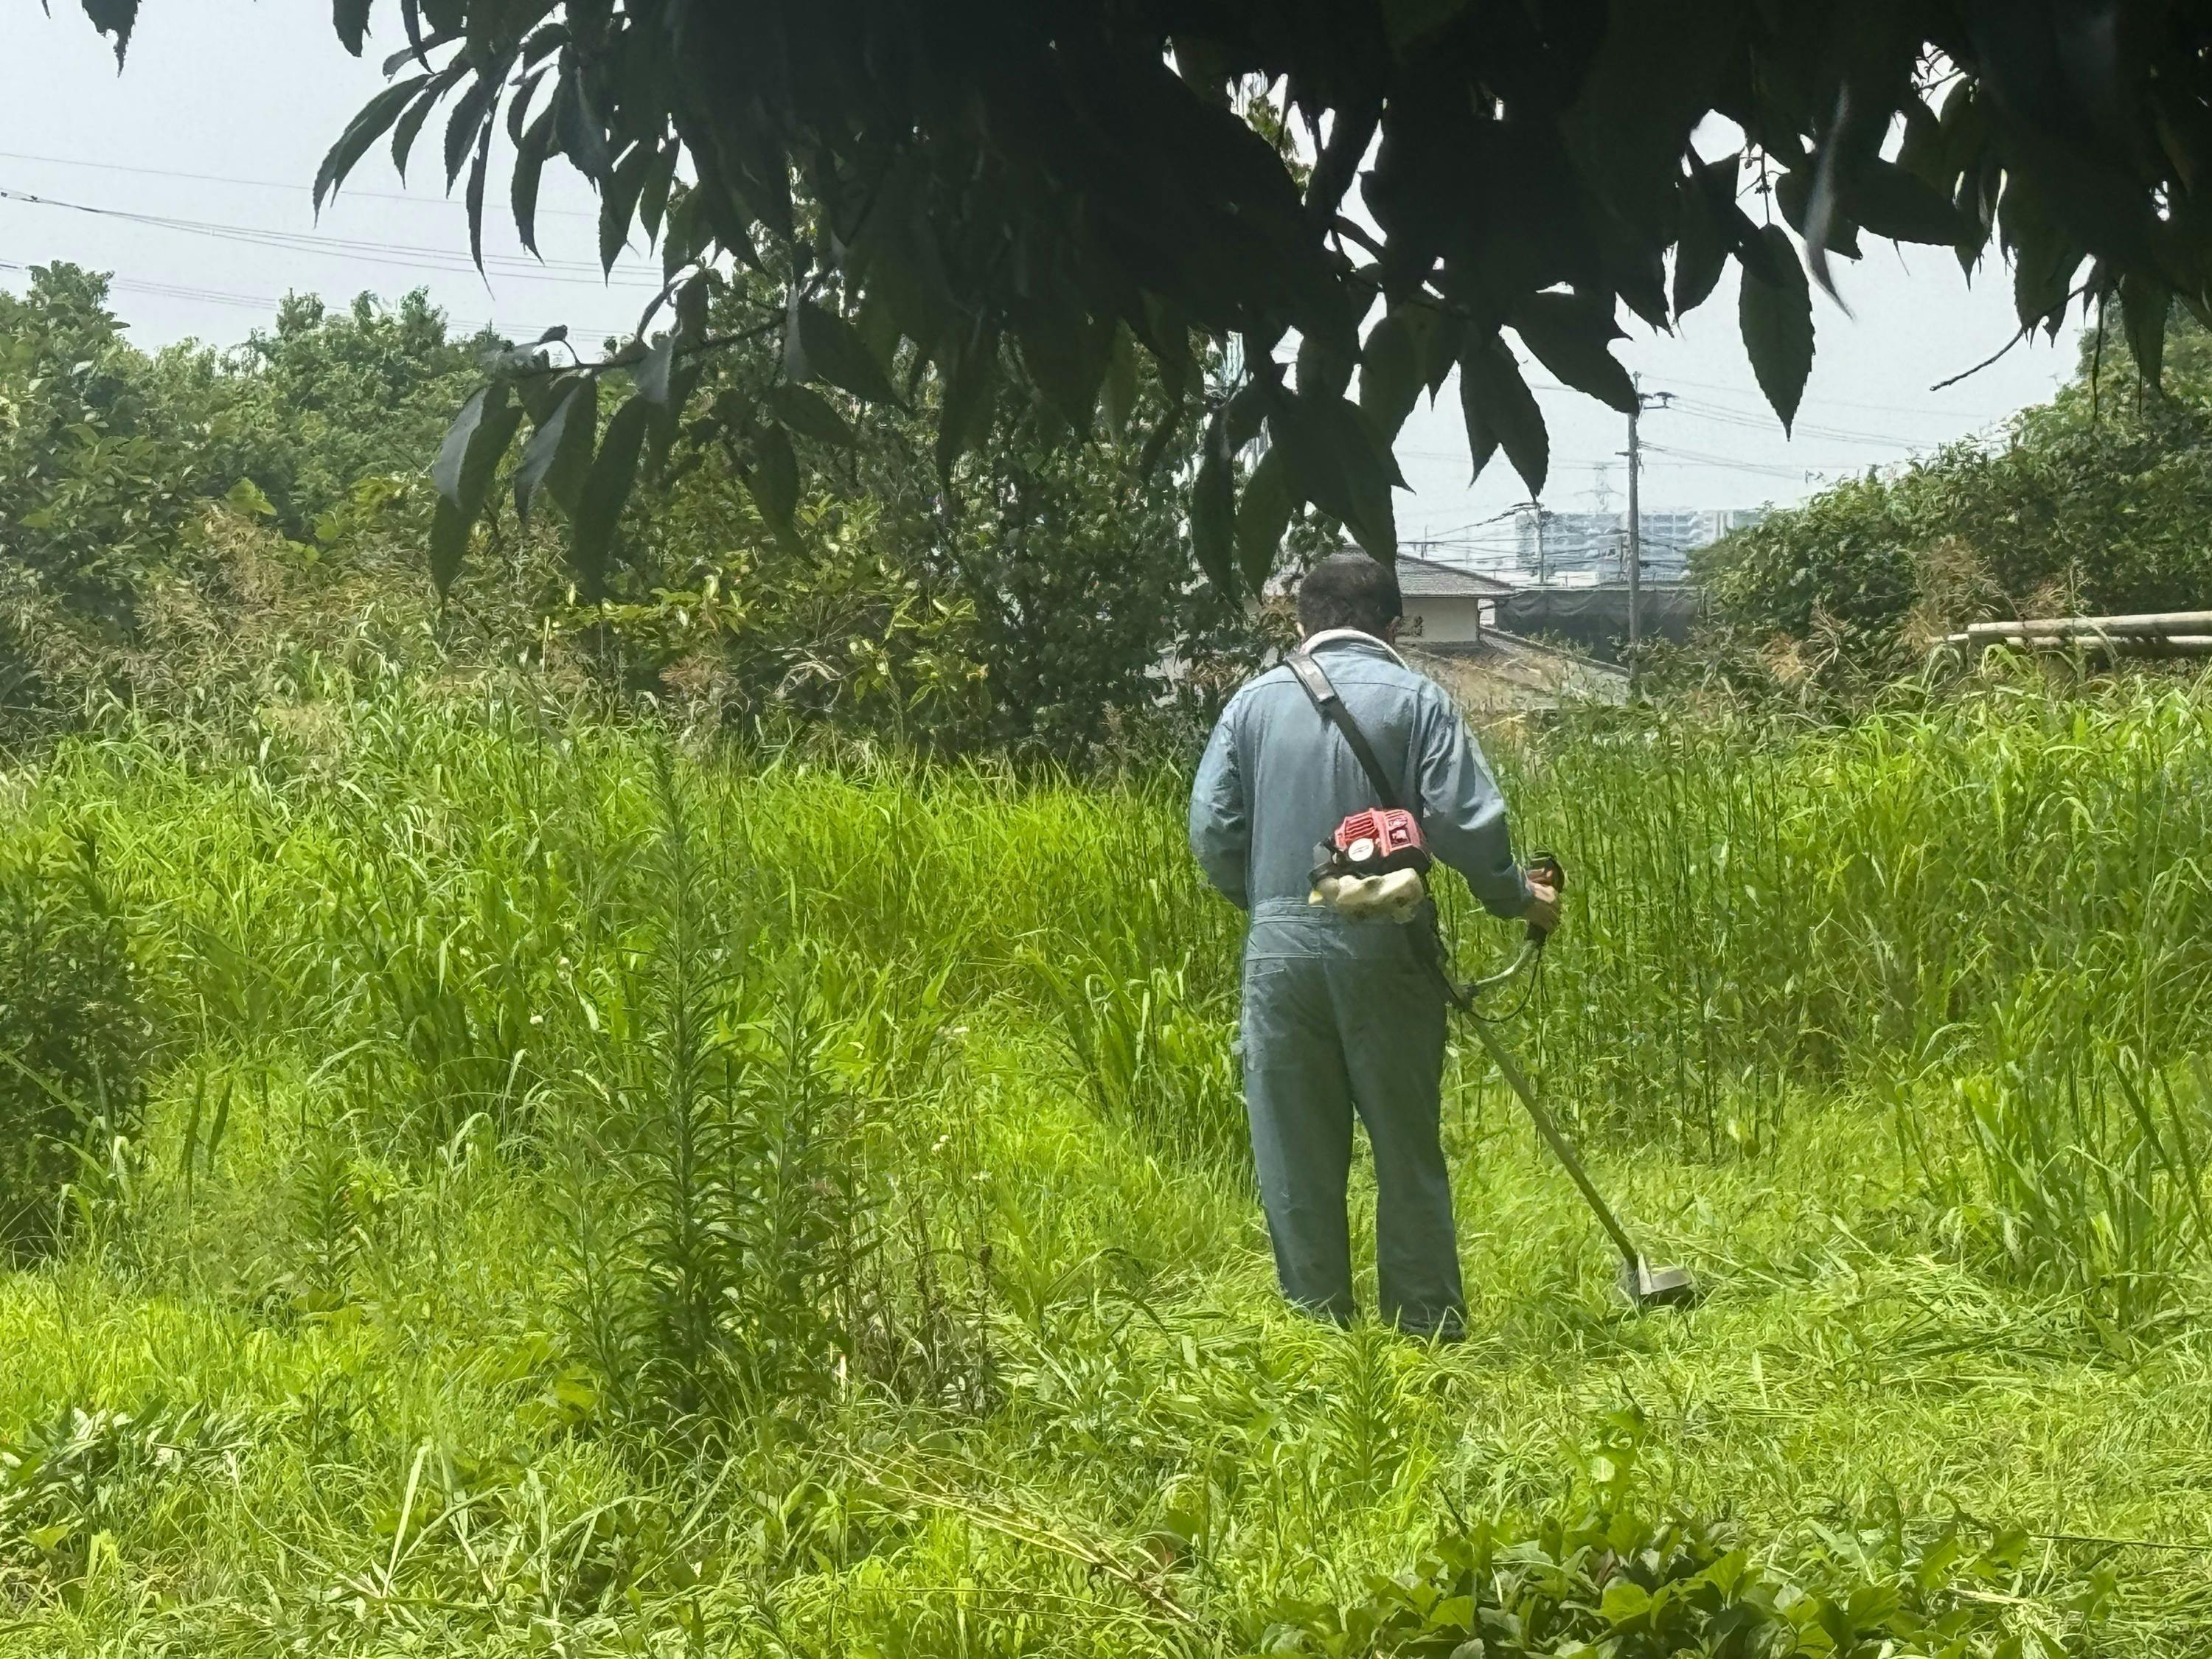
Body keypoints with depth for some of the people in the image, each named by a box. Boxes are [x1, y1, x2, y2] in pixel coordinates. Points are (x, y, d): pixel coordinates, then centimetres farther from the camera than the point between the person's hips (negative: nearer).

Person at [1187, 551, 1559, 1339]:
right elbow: (1465, 821, -9)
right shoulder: (1416, 698, -1)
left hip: (1279, 948, 2)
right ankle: (1428, 1328, 11)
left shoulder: (1254, 700, 6)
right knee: (1408, 1148, 7)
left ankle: (1317, 1326, 12)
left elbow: (1212, 829, 4)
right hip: (1384, 949, -1)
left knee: (1297, 1155, 8)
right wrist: (1518, 897, 7)